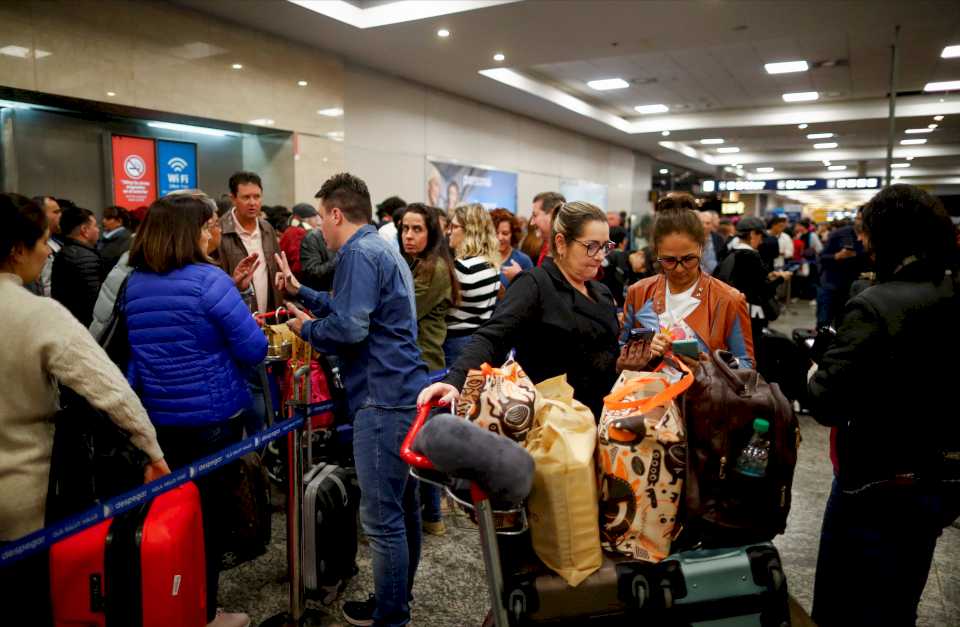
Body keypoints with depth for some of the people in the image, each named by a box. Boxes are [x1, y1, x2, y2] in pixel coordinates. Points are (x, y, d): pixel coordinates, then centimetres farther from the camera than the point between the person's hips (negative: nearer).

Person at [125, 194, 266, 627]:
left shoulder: (132, 284, 2)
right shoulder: (207, 278, -17)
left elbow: (128, 352, 12)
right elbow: (254, 348, -16)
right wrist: (221, 355, 2)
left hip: (158, 415, 6)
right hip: (213, 415, -6)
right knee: (209, 508, 9)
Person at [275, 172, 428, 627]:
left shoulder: (359, 253, -13)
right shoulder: (382, 249, 19)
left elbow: (347, 329, -21)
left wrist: (306, 329, -3)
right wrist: (301, 292, 24)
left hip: (383, 399, -11)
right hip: (404, 393, 11)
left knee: (382, 516, 0)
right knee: (402, 504, 19)